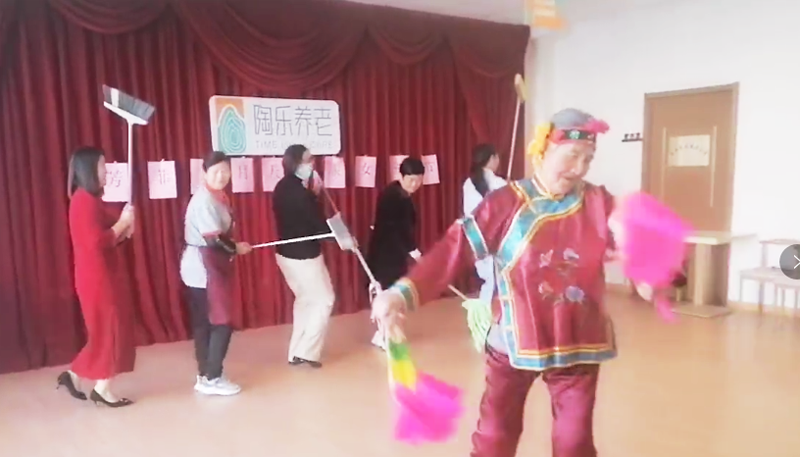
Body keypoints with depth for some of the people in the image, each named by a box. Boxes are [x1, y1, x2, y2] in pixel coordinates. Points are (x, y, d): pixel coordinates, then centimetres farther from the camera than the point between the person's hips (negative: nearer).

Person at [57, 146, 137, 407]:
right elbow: (96, 242, -25)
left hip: (105, 276, 10)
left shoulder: (90, 200, 15)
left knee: (108, 330, 16)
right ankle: (102, 389, 12)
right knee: (108, 331, 0)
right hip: (98, 278, -10)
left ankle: (74, 375, 22)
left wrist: (124, 231, 2)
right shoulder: (84, 201, -17)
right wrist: (123, 222, -15)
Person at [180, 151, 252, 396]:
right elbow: (214, 240, -23)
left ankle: (205, 376, 25)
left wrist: (233, 246, -5)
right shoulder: (204, 200, -19)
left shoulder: (218, 197, 12)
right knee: (221, 323, -3)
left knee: (205, 323, 15)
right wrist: (237, 248, -9)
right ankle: (212, 379, 8)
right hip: (204, 269, -10)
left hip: (211, 267, 10)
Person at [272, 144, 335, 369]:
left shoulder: (282, 187, 7)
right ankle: (307, 351, 8)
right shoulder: (300, 191, -22)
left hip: (287, 252, 9)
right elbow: (317, 224, -18)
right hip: (304, 255, -9)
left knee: (304, 299, 22)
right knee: (324, 300, 6)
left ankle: (296, 352, 26)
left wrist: (311, 196, 5)